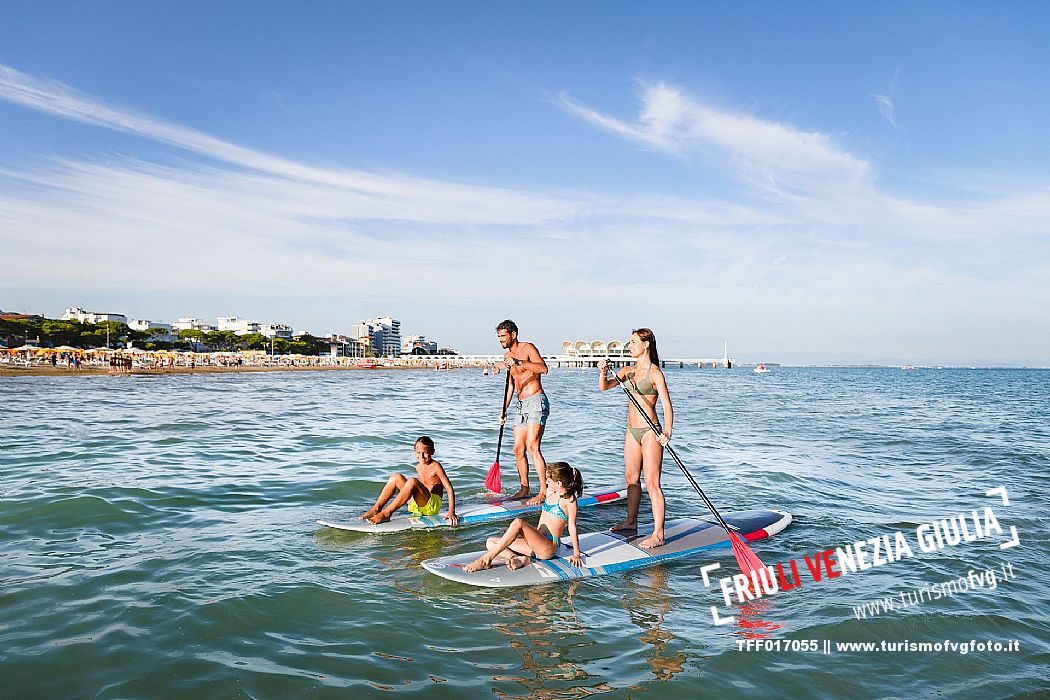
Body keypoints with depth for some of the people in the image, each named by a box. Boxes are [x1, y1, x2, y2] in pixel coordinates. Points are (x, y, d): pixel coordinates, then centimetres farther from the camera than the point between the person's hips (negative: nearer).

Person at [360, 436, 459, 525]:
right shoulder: (419, 467, 13)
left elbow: (449, 488, -13)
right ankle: (376, 509, -10)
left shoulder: (435, 466, -9)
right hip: (417, 505, 8)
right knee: (396, 477, -3)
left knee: (412, 481, -32)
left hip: (432, 505, -8)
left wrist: (451, 512, -20)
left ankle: (386, 514, -30)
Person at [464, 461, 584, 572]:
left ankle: (486, 559, -30)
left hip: (549, 547, -10)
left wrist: (576, 554, -5)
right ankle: (522, 558, -25)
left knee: (518, 523, -32)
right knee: (490, 542, -1)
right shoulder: (550, 492, 16)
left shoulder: (569, 499, -8)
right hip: (537, 542, 10)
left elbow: (572, 527, -8)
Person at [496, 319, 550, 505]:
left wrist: (519, 362, -33)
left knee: (532, 447, -16)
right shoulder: (507, 356, 17)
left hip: (536, 401, -9)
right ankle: (525, 489, 19)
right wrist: (503, 411, 20)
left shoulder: (528, 348, -7)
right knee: (518, 448, 8)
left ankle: (544, 492, -13)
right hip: (520, 405, 9)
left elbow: (543, 368, -25)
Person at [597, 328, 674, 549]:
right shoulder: (628, 371, 10)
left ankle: (658, 534, -2)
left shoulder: (655, 373, -11)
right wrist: (603, 371, -15)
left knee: (652, 483, -6)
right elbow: (604, 386, 5)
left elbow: (667, 405, -17)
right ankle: (631, 521, 34)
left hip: (650, 432, -8)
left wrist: (667, 432, -29)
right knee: (632, 478, 18)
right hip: (632, 431, 8)